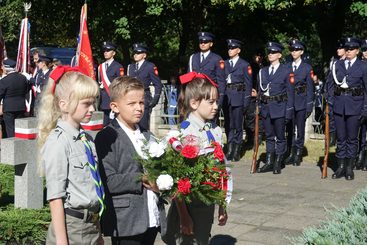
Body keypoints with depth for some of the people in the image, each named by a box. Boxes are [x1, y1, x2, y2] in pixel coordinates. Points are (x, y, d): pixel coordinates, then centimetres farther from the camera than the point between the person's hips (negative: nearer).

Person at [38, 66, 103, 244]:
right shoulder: (57, 142, -15)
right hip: (70, 226, -7)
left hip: (92, 225, 7)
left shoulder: (86, 139, 7)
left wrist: (97, 231, 17)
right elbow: (55, 198, -16)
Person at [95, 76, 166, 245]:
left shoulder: (148, 136, 16)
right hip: (125, 223, -6)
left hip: (152, 219, 6)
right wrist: (142, 182, -17)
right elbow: (108, 181, -15)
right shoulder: (107, 137, -7)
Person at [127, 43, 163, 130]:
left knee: (143, 126, -6)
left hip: (144, 100, -5)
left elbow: (158, 85, -1)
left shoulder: (150, 66, 0)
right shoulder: (130, 67, 15)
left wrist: (155, 100, -7)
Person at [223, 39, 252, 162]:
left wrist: (246, 100, -5)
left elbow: (248, 84, 0)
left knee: (237, 124, -1)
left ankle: (237, 150, 8)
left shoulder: (245, 65, 1)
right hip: (226, 97, 4)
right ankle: (230, 148, 14)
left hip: (238, 97, -3)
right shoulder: (224, 64, 11)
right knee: (228, 124, 6)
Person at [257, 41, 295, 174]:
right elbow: (260, 90, 14)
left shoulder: (286, 71, -1)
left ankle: (278, 164, 11)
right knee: (269, 137, 11)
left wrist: (289, 111, -8)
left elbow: (290, 92, -3)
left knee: (280, 137, 3)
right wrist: (259, 108, 7)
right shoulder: (263, 71, 12)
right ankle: (269, 162, 19)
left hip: (279, 107, -4)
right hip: (265, 107, 4)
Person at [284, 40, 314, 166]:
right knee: (290, 129, 7)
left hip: (301, 102, -2)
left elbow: (310, 88, -1)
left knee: (300, 129, 3)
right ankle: (291, 153, 18)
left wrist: (309, 106, -5)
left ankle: (298, 154, 12)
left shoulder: (307, 68, 0)